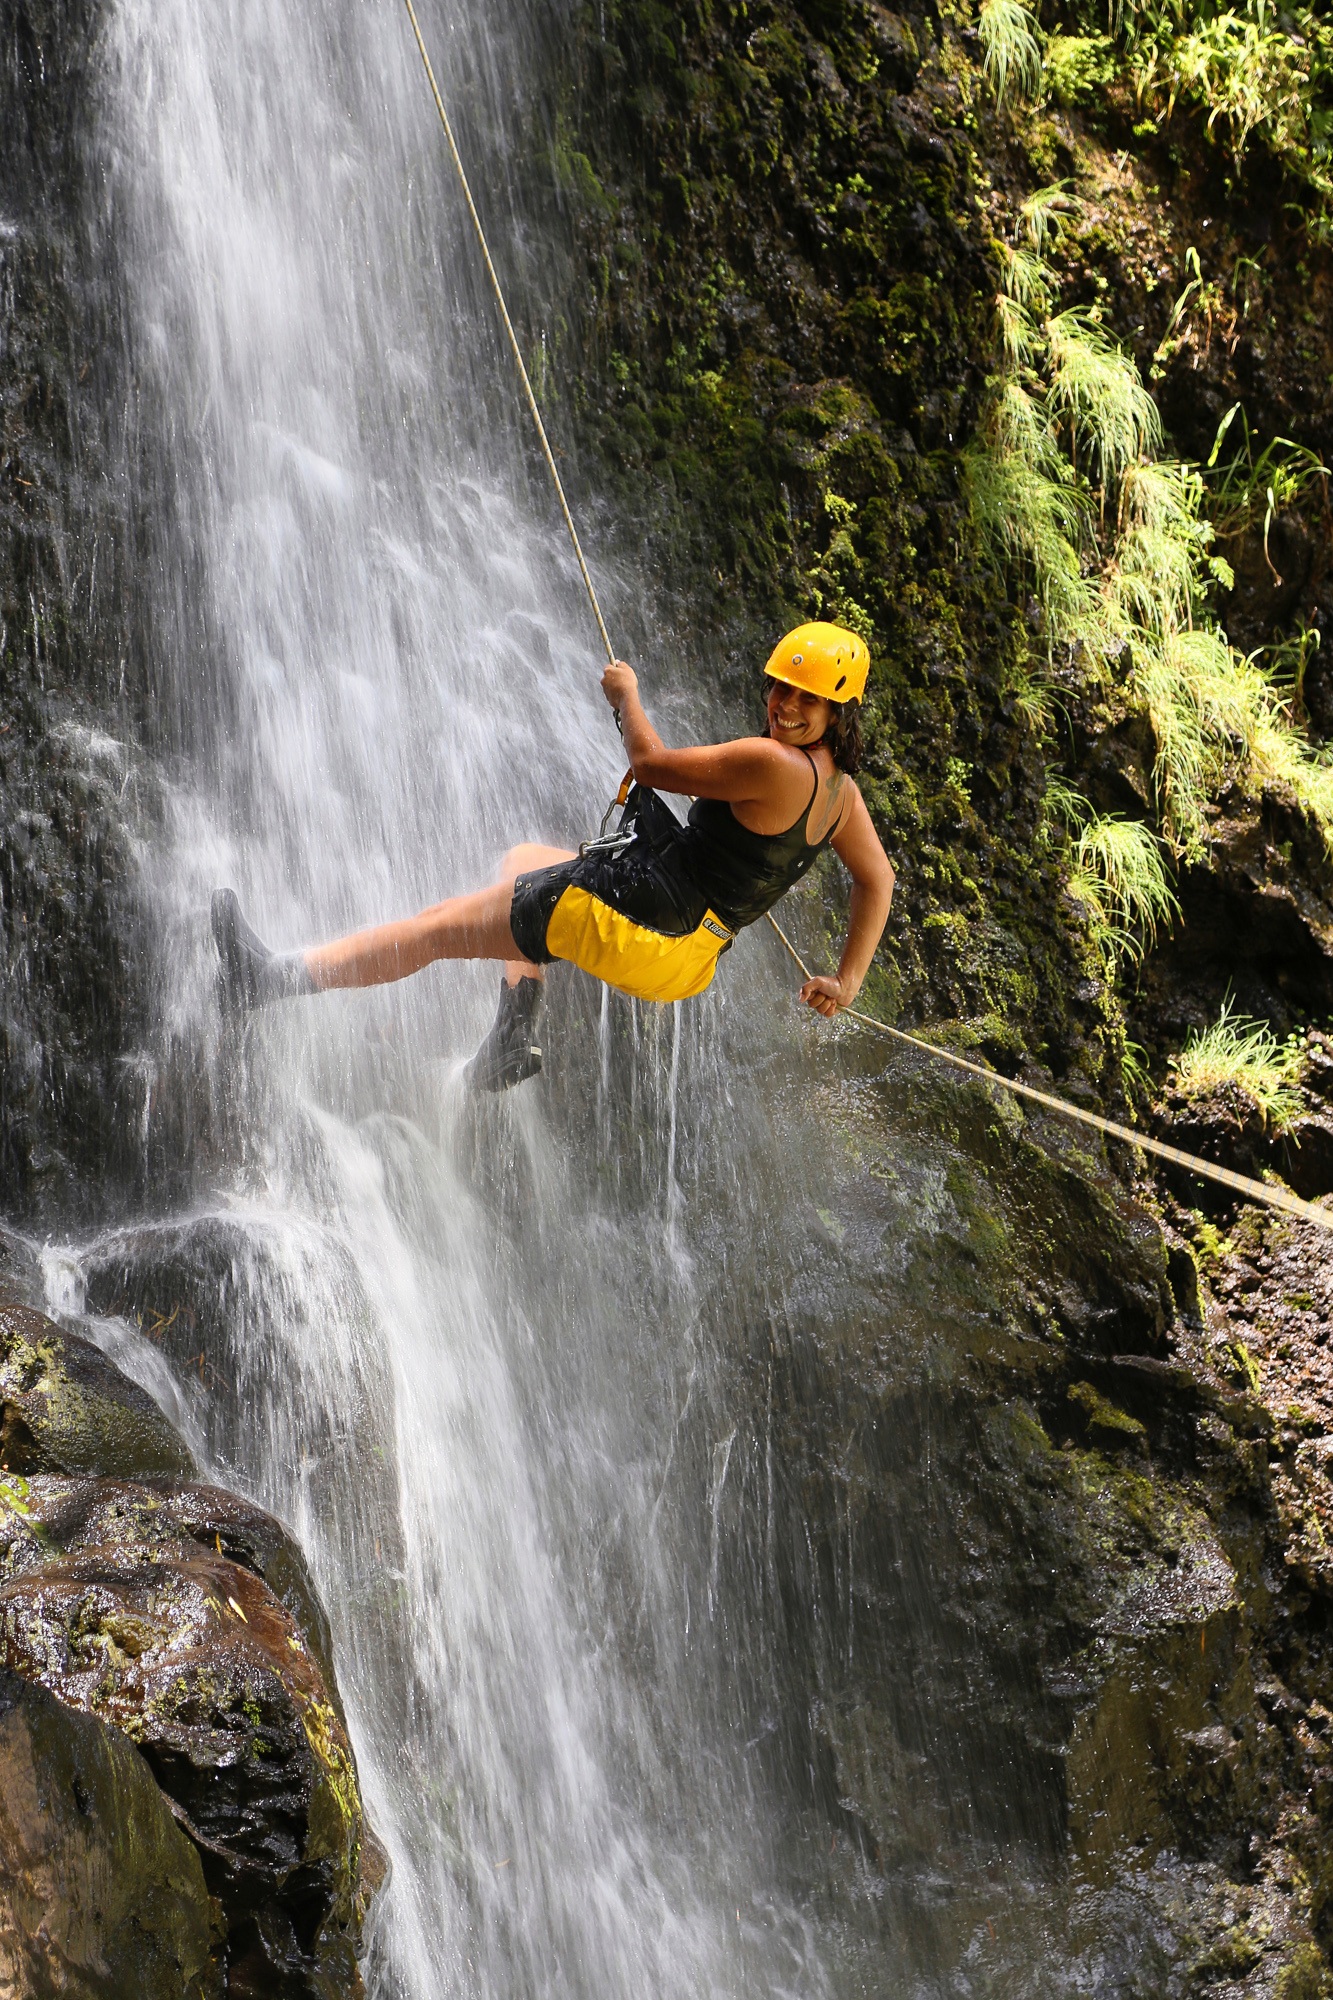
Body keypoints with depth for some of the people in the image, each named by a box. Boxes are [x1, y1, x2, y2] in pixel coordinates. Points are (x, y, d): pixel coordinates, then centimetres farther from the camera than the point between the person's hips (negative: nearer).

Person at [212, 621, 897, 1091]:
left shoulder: (775, 763, -22)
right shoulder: (840, 791, 6)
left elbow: (652, 764, -15)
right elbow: (879, 881, 16)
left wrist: (627, 695, 2)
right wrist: (846, 981, 23)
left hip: (641, 914, -9)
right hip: (692, 954, 9)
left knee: (440, 926, -5)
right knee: (522, 861, 30)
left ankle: (275, 977, -6)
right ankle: (515, 1036, 18)